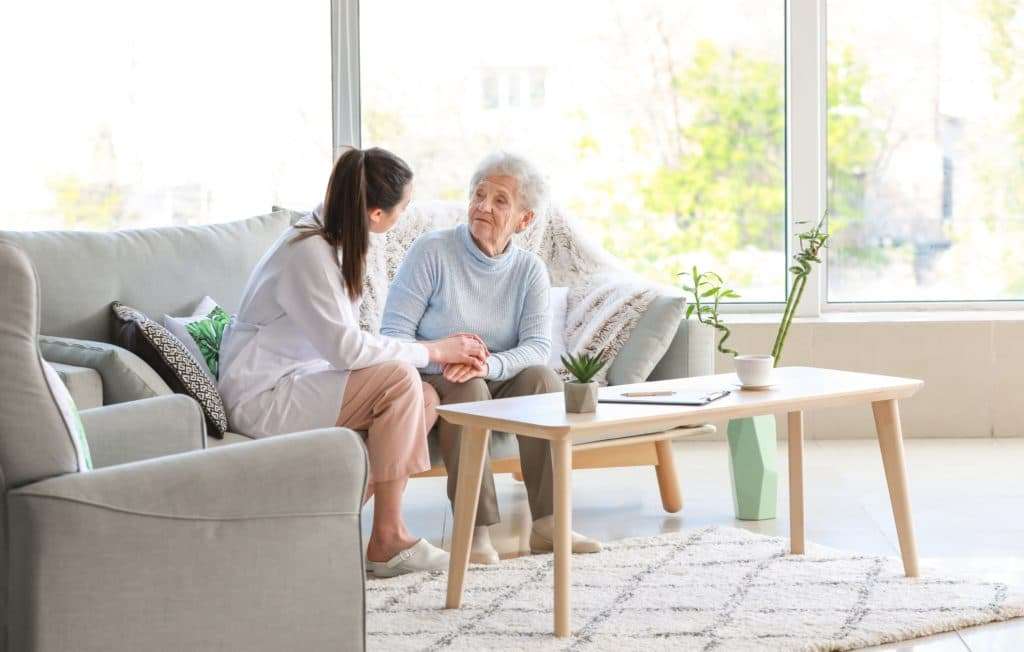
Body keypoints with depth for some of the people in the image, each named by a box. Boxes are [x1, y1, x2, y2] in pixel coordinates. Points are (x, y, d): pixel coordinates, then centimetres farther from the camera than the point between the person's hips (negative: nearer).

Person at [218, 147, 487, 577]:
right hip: (260, 399, -9)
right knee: (399, 379, -23)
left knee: (426, 397, -4)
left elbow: (342, 343, 8)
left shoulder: (334, 240, 8)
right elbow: (345, 348, -26)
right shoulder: (307, 252, -21)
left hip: (292, 385, 9)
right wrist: (431, 352, -16)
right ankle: (387, 540, -16)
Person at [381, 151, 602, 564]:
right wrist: (442, 355, -34)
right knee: (467, 388, -35)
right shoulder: (431, 252, -10)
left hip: (498, 383, 3)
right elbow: (393, 334, -15)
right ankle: (475, 531, -36)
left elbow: (538, 348, -13)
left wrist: (489, 364, -34)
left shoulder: (530, 271, 1)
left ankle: (546, 523, -26)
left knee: (542, 378, -25)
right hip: (431, 382, -3)